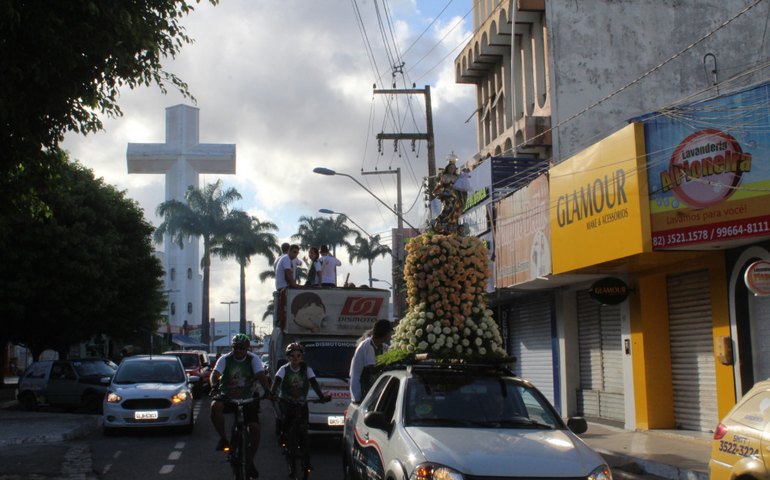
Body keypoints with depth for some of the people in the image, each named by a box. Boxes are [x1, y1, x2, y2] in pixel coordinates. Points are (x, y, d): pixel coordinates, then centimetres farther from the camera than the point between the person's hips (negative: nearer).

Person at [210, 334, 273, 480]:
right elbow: (215, 373, -21)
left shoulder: (253, 359, -5)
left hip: (248, 398, 1)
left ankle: (250, 460, 5)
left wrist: (267, 390, -37)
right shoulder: (225, 359, -6)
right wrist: (214, 386, -43)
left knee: (255, 428, -13)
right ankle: (223, 438, -17)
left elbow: (261, 375, -19)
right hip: (227, 396, -1)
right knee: (215, 406, -34)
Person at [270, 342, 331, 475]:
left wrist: (321, 396, -30)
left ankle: (306, 463, -6)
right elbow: (276, 381, -18)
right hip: (286, 402, 0)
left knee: (303, 432, -8)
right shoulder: (284, 369, -4)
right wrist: (272, 393, -39)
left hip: (301, 403, 1)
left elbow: (314, 383, -13)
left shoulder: (306, 369, -3)